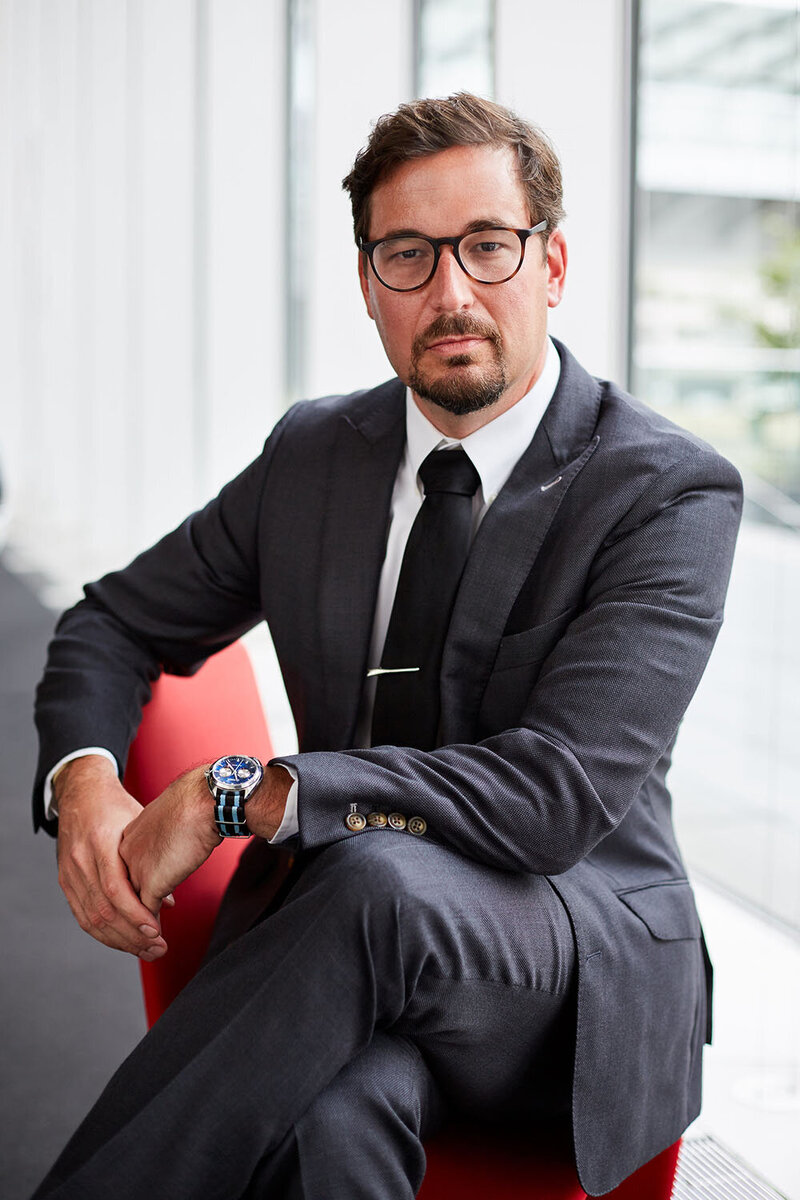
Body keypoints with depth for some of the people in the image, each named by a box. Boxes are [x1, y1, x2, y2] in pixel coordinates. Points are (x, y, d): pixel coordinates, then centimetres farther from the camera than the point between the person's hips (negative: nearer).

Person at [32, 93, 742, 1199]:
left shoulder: (673, 493, -9)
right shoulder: (311, 454, 7)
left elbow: (558, 795, -20)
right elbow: (116, 623, 17)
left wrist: (228, 796, -22)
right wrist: (83, 778, -7)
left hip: (576, 969, -1)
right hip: (350, 940, 2)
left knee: (373, 879, -37)